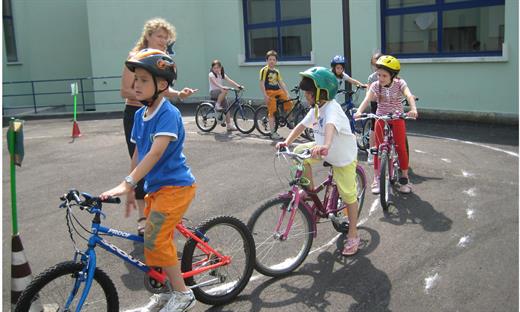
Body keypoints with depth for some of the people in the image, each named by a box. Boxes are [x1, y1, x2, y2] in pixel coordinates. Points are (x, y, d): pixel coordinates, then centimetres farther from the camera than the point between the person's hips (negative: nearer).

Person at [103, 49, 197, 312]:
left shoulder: (168, 114, -19)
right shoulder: (140, 114, 6)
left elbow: (156, 152, -29)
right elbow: (138, 153, 12)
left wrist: (127, 183, -35)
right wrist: (130, 189, 15)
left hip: (175, 186, -8)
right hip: (155, 187, 8)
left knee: (155, 239, -14)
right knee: (159, 238, 15)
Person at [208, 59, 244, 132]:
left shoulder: (222, 75, 10)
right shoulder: (211, 74, -8)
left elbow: (230, 81, -4)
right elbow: (215, 83, -26)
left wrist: (238, 86, -18)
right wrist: (222, 87, -44)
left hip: (220, 93, 6)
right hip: (213, 92, -6)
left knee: (227, 108, -4)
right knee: (224, 91, -36)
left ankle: (229, 126, 1)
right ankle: (217, 105, -21)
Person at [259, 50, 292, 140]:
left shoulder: (276, 71, 15)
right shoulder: (264, 70, -4)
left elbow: (281, 83, 15)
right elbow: (262, 83, -9)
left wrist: (287, 93, 5)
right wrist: (265, 95, -15)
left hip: (278, 91, 6)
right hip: (269, 92, -6)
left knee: (289, 104, -9)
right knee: (272, 112, -6)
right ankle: (273, 133, -1)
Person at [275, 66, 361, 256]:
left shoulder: (332, 108, -32)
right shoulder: (316, 109, -4)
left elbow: (330, 126, -52)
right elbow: (302, 125, 4)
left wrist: (326, 146, -71)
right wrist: (286, 142, -9)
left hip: (343, 157, -8)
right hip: (325, 150, 8)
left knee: (348, 196, 0)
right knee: (299, 152, -9)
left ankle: (353, 236, 16)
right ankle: (310, 189, 7)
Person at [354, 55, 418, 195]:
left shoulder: (399, 83, -12)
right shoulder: (375, 85, -10)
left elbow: (409, 95, -29)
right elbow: (367, 99, -26)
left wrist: (413, 109, -50)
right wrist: (359, 111, -46)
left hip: (397, 118, -1)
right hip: (381, 119, 1)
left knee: (401, 148, -3)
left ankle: (404, 178, 11)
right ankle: (377, 179, 13)